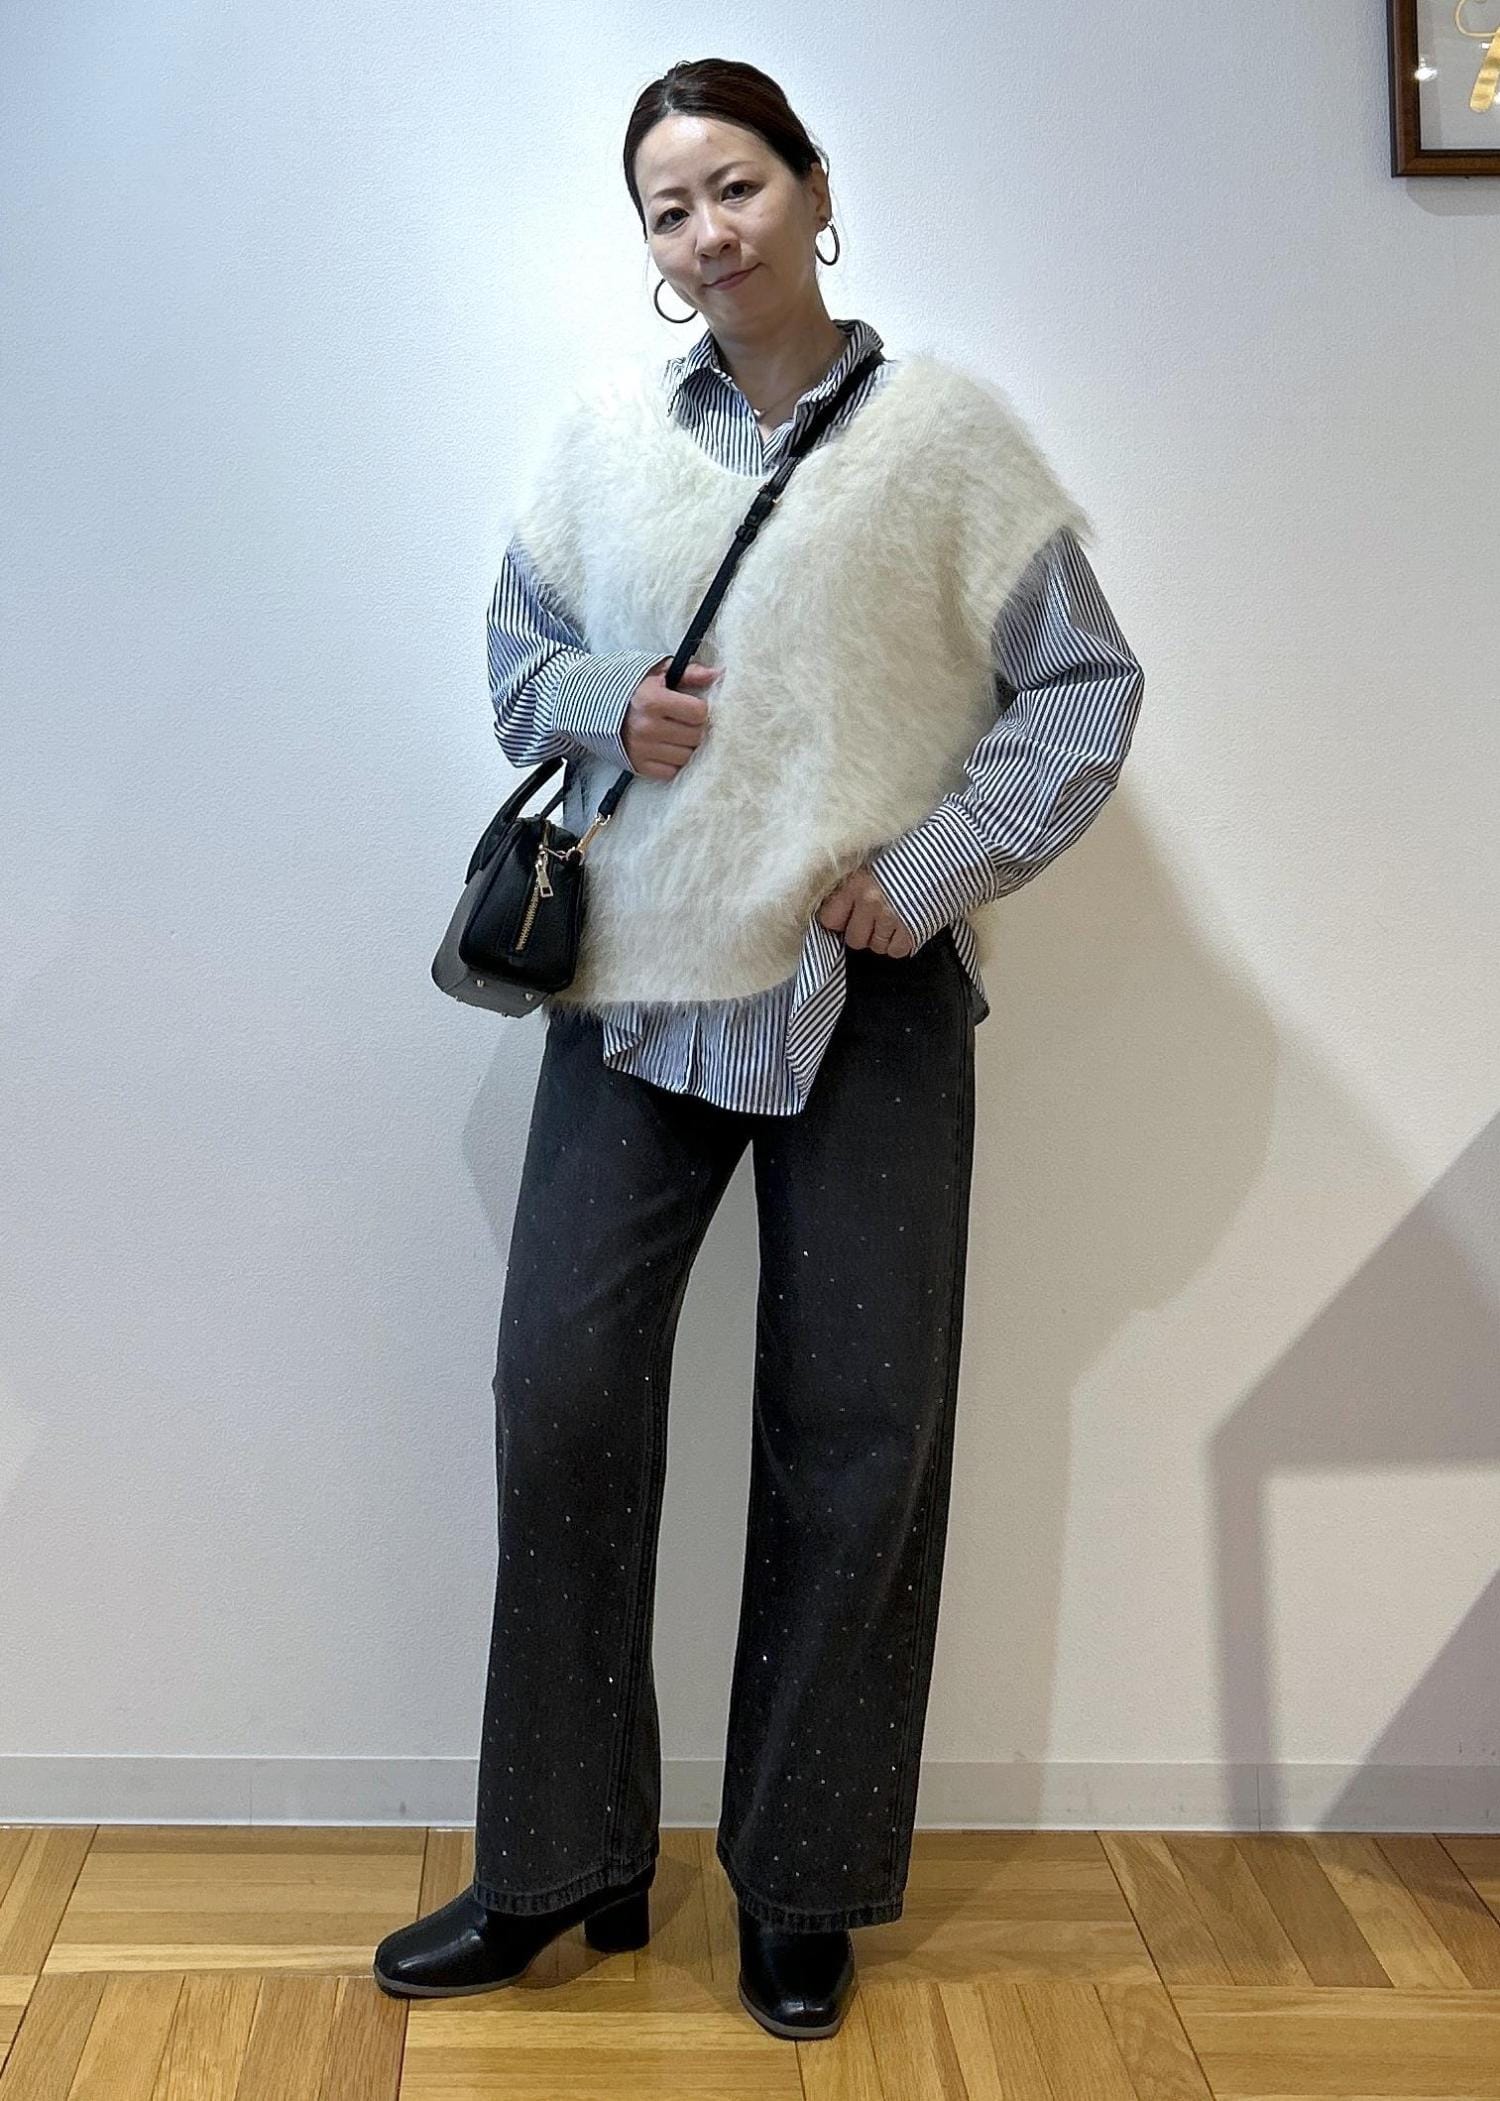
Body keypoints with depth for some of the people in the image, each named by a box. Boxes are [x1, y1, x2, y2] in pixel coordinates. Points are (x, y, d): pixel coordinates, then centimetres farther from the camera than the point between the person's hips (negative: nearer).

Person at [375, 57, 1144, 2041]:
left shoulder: (947, 428, 1)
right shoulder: (605, 432, 8)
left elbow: (1083, 687, 2)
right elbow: (517, 648, 18)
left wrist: (929, 871, -8)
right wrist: (605, 709, -4)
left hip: (870, 999, -2)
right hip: (638, 982, 2)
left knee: (858, 1433, 3)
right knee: (561, 1397, -1)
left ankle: (806, 1890, 20)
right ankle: (556, 1868, 17)